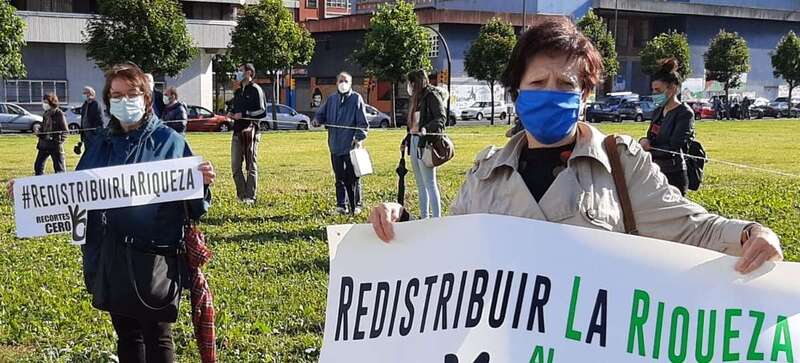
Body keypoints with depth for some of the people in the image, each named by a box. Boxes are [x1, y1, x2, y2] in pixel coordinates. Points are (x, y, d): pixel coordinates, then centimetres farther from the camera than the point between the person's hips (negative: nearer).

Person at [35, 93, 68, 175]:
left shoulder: (59, 114, -9)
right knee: (38, 165, 10)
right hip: (44, 144, 8)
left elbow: (65, 130, -11)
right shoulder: (46, 114, 12)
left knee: (59, 168, -2)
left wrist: (59, 141, -20)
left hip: (55, 145, -8)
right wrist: (39, 132, 2)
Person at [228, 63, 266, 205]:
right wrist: (231, 114, 8)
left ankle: (250, 197, 1)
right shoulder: (238, 92, 20)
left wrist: (243, 115, -14)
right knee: (235, 165, 5)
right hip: (237, 131, 7)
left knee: (251, 165, -2)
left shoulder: (255, 90, -3)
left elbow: (262, 112, -10)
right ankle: (241, 194, 15)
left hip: (251, 130, -7)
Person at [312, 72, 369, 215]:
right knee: (339, 177, 7)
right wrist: (317, 120, -5)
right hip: (335, 145, 4)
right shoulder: (331, 99, 13)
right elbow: (322, 113, 19)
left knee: (352, 177, 0)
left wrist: (359, 138, -15)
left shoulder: (356, 99, -1)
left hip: (351, 145, -4)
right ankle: (341, 205, 13)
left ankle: (356, 206, 8)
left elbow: (362, 122, -4)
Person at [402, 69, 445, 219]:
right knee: (420, 184, 14)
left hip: (426, 143, -9)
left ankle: (437, 219, -6)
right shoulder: (417, 98, 17)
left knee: (429, 183, -8)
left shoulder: (432, 95, -9)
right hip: (414, 142, 9)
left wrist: (427, 129, -33)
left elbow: (441, 117, -19)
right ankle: (424, 217, 21)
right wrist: (407, 140, 21)